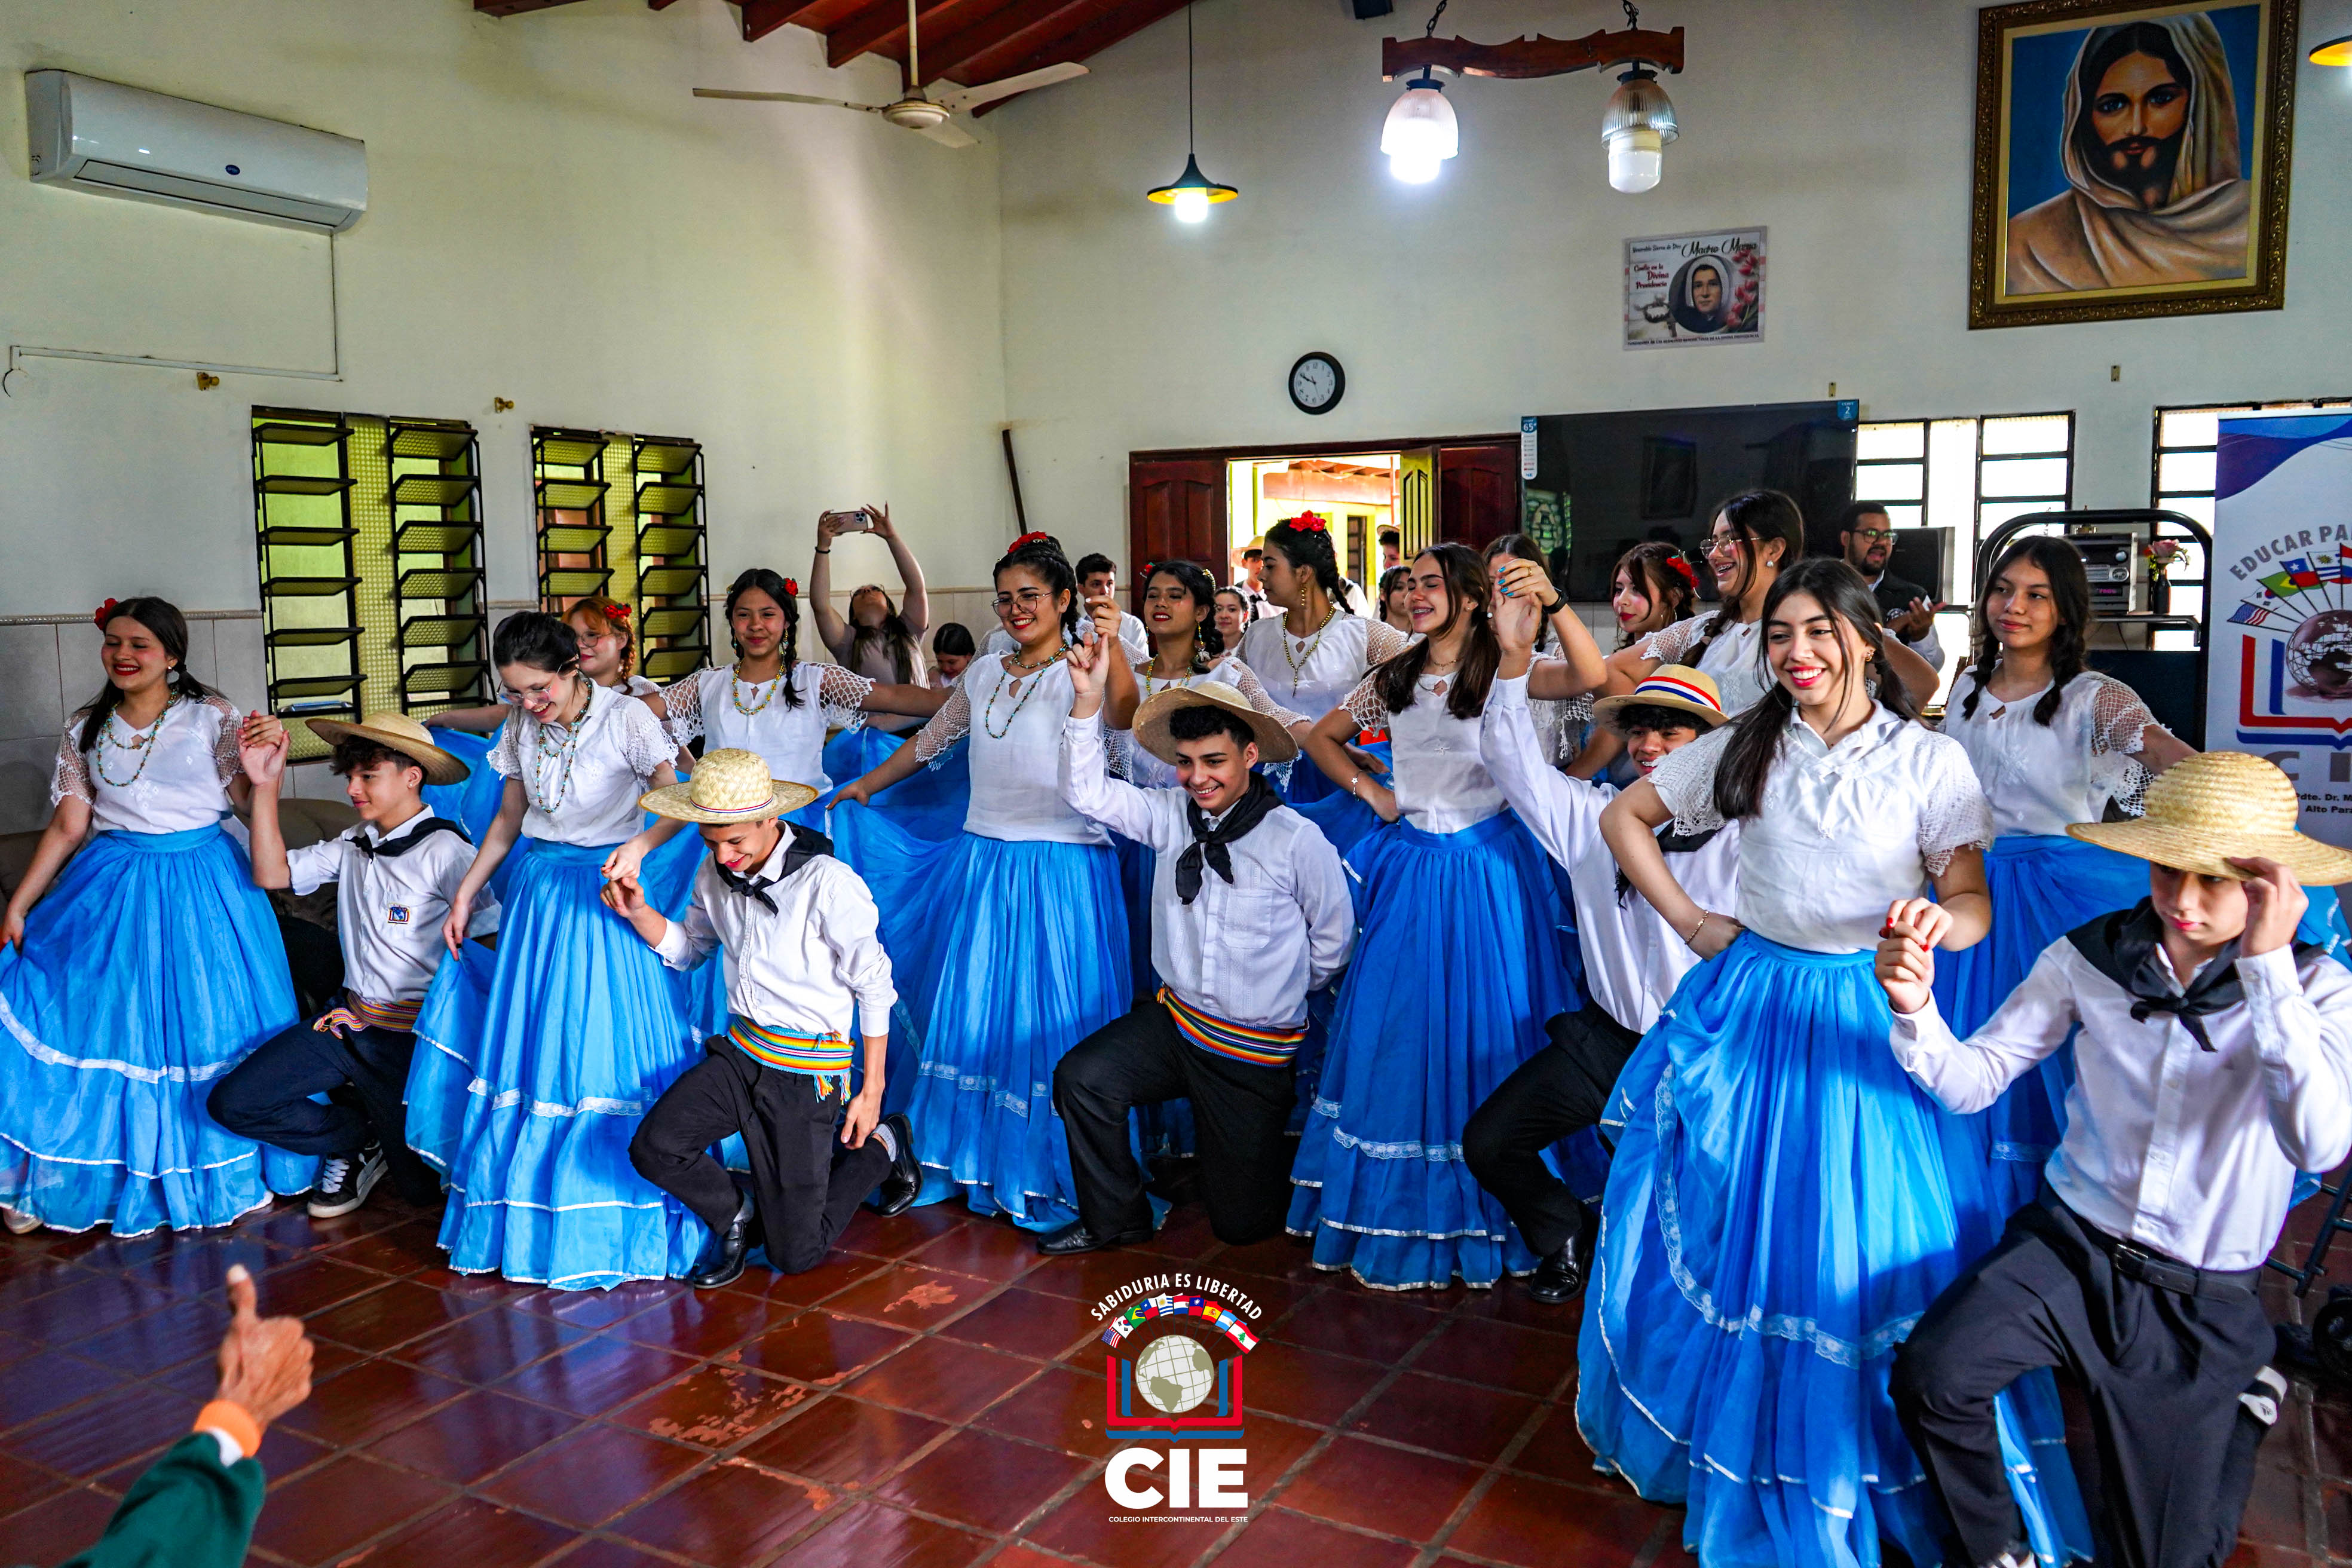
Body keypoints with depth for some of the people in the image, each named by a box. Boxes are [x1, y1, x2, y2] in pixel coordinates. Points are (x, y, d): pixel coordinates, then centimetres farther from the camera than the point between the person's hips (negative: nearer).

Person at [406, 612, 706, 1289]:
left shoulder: (626, 718, -12)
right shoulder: (521, 726, 4)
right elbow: (509, 816, 15)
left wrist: (641, 845, -38)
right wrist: (464, 896, 12)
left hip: (603, 891, -5)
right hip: (538, 889, 5)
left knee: (604, 1044, -4)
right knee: (527, 1045, 8)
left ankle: (617, 1215, 9)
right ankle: (526, 1204, 23)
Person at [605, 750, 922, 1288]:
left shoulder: (829, 884, -19)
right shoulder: (716, 873, 0)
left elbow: (875, 988, -11)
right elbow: (687, 950, 16)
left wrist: (872, 1093, -8)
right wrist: (638, 912, -5)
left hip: (807, 1069, -5)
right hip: (740, 1051, 6)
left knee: (795, 1255, 0)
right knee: (654, 1146, -19)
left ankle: (882, 1145, 25)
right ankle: (736, 1217, 13)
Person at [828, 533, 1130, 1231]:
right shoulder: (984, 675, 13)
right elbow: (929, 740, 27)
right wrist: (864, 787, 34)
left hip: (1059, 875, -6)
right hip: (980, 865, 6)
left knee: (1047, 1022, 0)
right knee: (971, 1014, 10)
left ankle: (1051, 1178, 14)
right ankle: (976, 1164, 25)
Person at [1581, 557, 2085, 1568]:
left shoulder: (1932, 761, -4)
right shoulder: (1742, 748, 2)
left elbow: (1974, 903, -9)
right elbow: (1623, 817, 10)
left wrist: (1936, 924, -32)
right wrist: (1688, 923, 2)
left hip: (1869, 1020, -2)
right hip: (1750, 1011, 2)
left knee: (1865, 1249, 1)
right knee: (1727, 1230, 7)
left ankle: (1878, 1474, 21)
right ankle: (1728, 1444, 29)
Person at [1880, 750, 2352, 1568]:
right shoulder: (2090, 956, -4)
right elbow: (1973, 1081, -3)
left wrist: (2268, 966, -32)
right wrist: (1916, 1008, -25)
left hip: (2204, 1299, -1)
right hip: (2071, 1244, 1)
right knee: (1929, 1372, -27)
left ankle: (2240, 1400, 38)